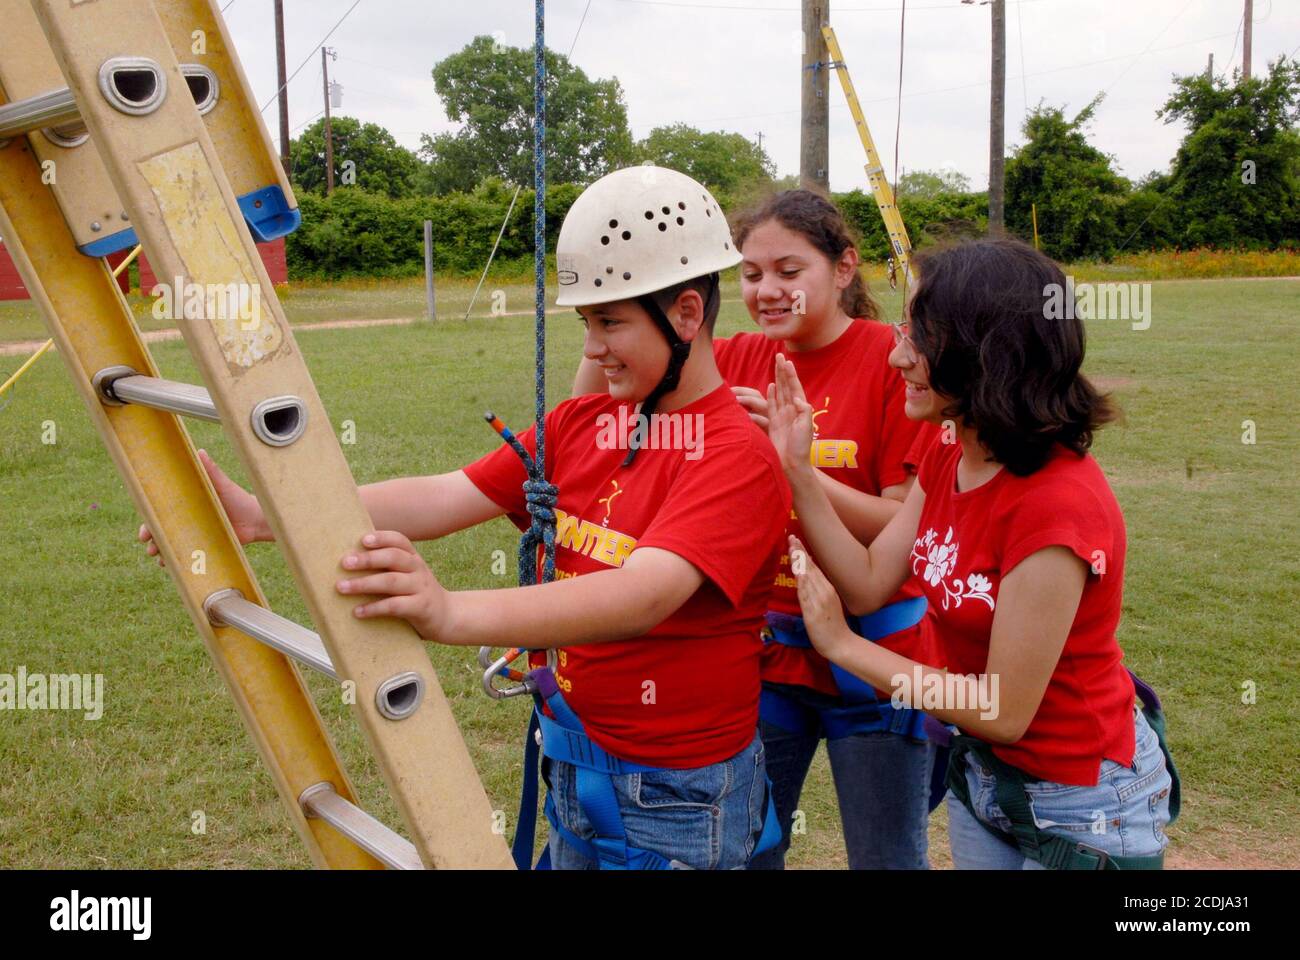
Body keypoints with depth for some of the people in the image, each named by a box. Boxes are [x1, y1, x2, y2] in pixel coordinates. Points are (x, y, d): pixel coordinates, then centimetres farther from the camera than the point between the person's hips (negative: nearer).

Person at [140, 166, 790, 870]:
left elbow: (647, 593, -35)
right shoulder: (578, 423, 2)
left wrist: (454, 614, -50)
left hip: (679, 797, -6)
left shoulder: (738, 455, -20)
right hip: (574, 771, 6)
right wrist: (262, 515, -19)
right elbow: (444, 497, -8)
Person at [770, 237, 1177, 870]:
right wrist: (798, 470, -11)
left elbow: (1005, 712, -25)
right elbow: (868, 584, -4)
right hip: (981, 772, 8)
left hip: (1081, 808, -7)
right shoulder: (948, 459, -4)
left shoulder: (1058, 505, -30)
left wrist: (842, 645, -18)